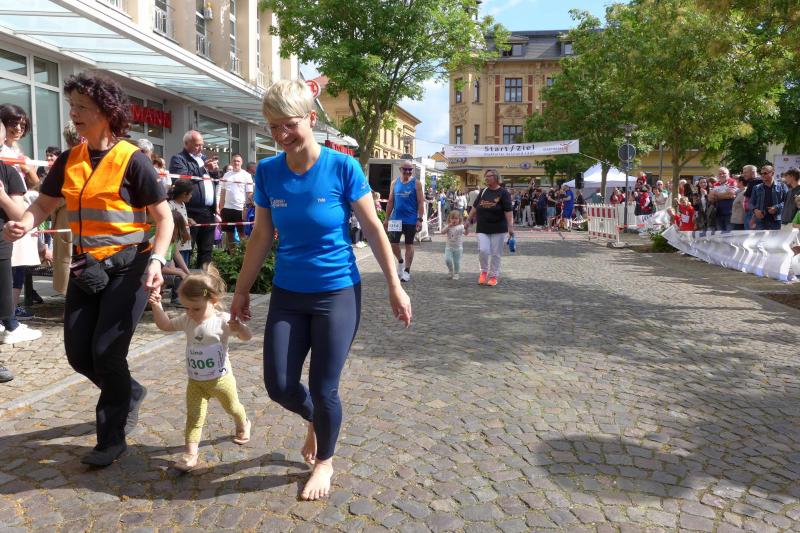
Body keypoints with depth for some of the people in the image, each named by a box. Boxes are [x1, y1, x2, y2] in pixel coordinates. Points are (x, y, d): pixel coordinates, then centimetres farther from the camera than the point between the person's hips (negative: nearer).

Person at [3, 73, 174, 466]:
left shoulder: (132, 161, -11)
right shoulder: (69, 160, 6)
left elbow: (164, 218, -9)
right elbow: (44, 203, 13)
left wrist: (156, 261, -22)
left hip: (128, 267, -6)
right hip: (86, 267, 6)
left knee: (106, 351, -7)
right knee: (78, 354, 8)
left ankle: (112, 437, 12)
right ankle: (130, 393, 36)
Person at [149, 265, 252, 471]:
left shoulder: (222, 320, -20)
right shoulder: (186, 320, -4)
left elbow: (247, 337, -22)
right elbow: (164, 325, 7)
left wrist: (239, 327, -44)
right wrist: (157, 306, -8)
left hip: (220, 378, -3)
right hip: (195, 381, 3)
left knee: (232, 407, 20)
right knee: (193, 416, 0)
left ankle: (243, 425, 50)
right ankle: (191, 452, 4)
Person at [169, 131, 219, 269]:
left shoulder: (204, 158, 21)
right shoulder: (178, 159, -1)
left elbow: (215, 180, 26)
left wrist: (215, 170, 5)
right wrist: (203, 169, -17)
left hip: (209, 212, 7)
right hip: (191, 213, -7)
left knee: (206, 251, 12)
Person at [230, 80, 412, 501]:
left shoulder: (342, 167, -13)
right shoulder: (267, 172, -3)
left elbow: (373, 229, -7)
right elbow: (261, 236, 6)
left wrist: (395, 287, -6)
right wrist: (242, 290, 10)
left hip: (338, 293, -3)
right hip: (287, 294, 4)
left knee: (324, 388, 3)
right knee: (279, 386, 4)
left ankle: (325, 461, 32)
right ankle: (313, 420, 40)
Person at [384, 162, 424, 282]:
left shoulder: (416, 183, -3)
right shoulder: (394, 182, 6)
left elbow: (420, 202, -6)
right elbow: (390, 202, 9)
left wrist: (420, 219, -14)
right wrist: (387, 218, 5)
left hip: (410, 220, -3)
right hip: (396, 219, 3)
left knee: (409, 244, 4)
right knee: (393, 243, 4)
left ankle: (407, 271, 12)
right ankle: (400, 261, 30)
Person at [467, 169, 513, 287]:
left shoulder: (503, 193, -5)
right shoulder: (483, 192, 9)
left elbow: (508, 210, -11)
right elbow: (475, 207, 16)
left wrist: (510, 226, -17)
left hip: (498, 229, -3)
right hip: (482, 229, 3)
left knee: (496, 253, 4)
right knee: (483, 250, -10)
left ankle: (493, 276, 18)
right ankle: (484, 271, 14)